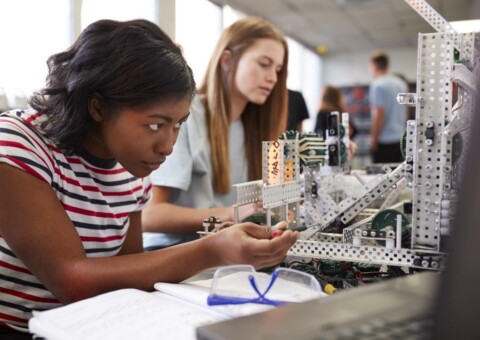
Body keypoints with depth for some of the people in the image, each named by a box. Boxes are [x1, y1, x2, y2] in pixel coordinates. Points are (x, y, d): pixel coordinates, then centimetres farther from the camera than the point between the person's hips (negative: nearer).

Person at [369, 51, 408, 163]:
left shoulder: (378, 85, -11)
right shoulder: (401, 83, 12)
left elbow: (379, 114, -16)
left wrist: (373, 138, -11)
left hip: (384, 141, -8)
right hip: (401, 139, 8)